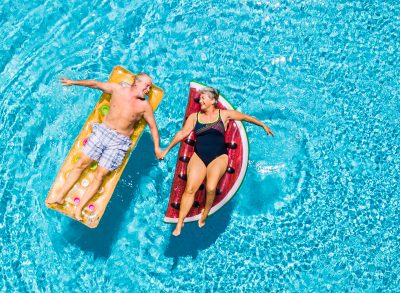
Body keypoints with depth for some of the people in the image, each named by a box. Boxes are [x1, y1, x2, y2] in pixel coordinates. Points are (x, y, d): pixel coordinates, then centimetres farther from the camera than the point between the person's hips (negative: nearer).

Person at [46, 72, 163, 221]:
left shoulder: (145, 106, 2)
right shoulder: (117, 89, 5)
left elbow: (153, 126, 7)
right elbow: (95, 84, 14)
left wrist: (157, 147, 0)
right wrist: (74, 82, 14)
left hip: (119, 142, -2)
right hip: (102, 131, 2)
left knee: (100, 175, -9)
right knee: (81, 163, -5)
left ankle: (79, 209, -9)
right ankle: (60, 196, 0)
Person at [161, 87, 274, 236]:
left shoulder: (224, 114, 6)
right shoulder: (194, 117, 10)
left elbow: (245, 117, 15)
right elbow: (182, 133, 13)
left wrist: (263, 125, 19)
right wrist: (167, 149, 13)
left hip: (218, 157, -2)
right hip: (199, 156, 2)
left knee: (211, 188, -26)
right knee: (190, 188, -16)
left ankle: (205, 213, 3)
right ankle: (180, 223, -8)